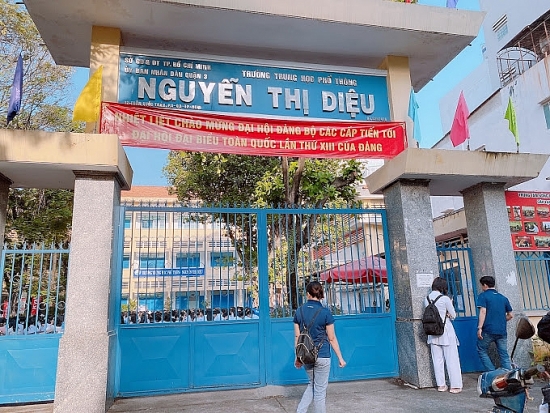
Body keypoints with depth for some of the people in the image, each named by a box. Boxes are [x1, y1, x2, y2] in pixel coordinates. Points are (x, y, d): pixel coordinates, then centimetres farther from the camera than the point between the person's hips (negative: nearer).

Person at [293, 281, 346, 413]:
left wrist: (297, 357, 13)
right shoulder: (325, 312, -11)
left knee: (312, 384, 23)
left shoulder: (299, 311, -1)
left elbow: (297, 337, 4)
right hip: (322, 356, -4)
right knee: (320, 390, 7)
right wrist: (340, 358, 2)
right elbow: (332, 338, -7)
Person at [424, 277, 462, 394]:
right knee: (451, 359, 4)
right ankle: (455, 385, 7)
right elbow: (453, 315, -3)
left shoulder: (426, 299, 3)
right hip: (446, 331, -4)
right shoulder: (445, 298, -11)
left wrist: (445, 313, 7)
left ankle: (441, 385, 14)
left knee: (437, 359, 9)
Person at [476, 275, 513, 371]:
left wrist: (480, 327, -15)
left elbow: (483, 311, -13)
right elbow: (510, 315, 15)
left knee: (482, 351, 8)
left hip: (488, 330, -5)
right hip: (502, 331, 5)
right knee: (504, 355, 8)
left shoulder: (483, 296, -2)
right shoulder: (503, 298, 14)